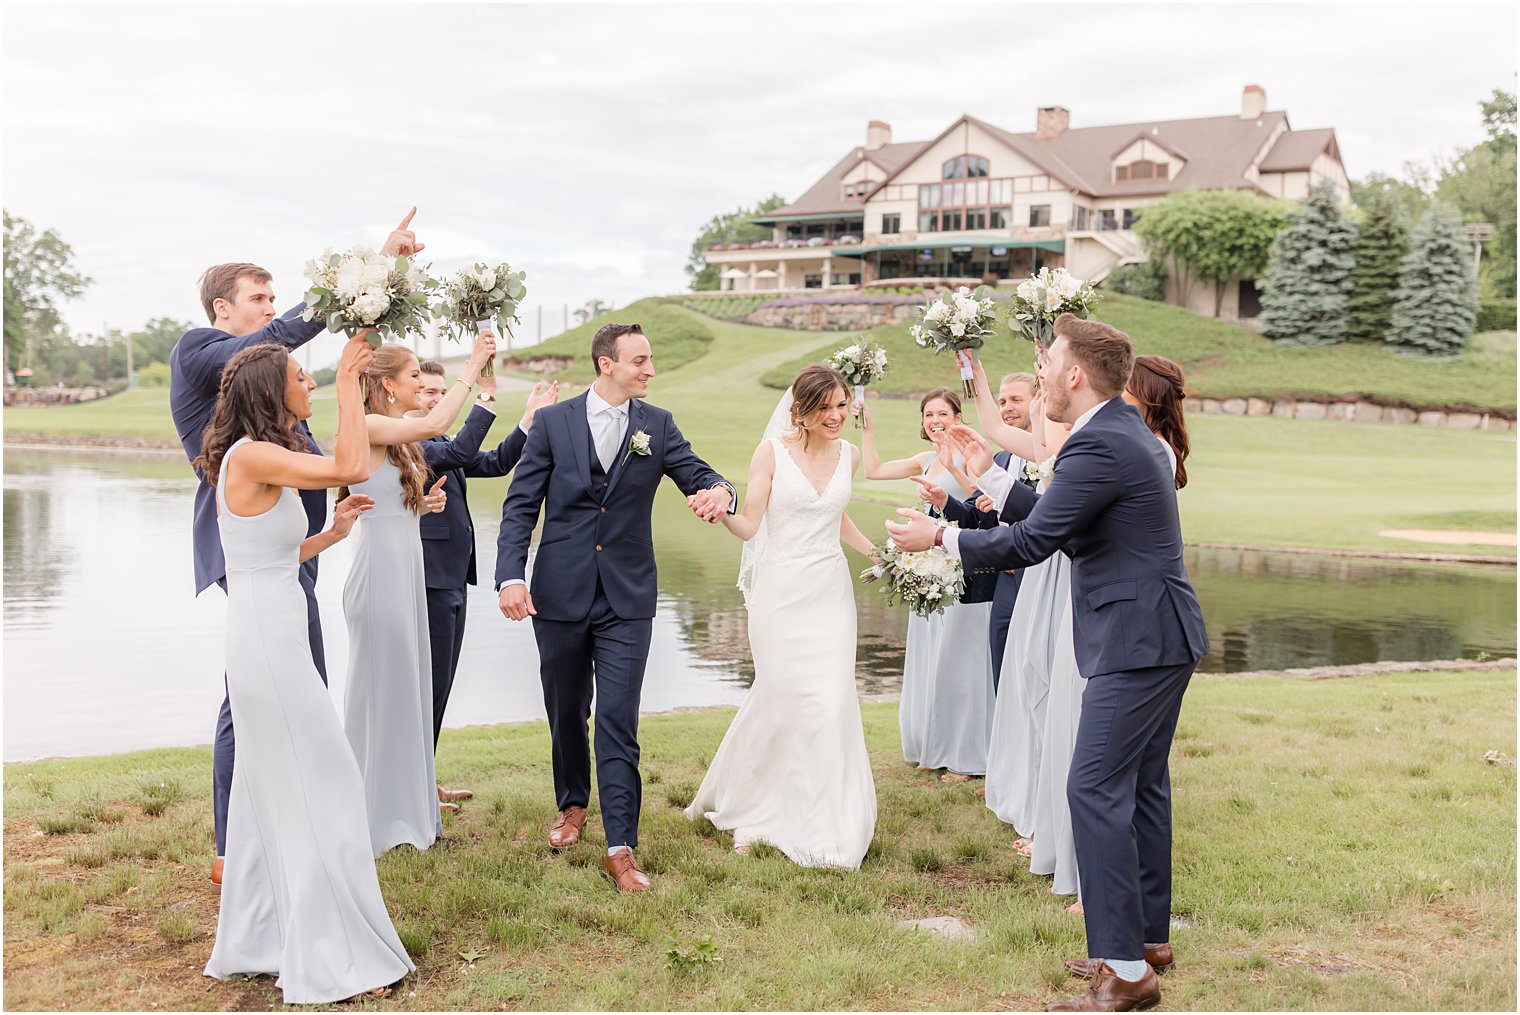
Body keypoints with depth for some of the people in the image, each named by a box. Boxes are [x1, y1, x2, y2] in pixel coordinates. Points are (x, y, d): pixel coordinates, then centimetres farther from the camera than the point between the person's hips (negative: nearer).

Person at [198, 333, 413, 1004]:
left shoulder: (264, 459, 14)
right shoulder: (252, 455, -15)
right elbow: (352, 467, -26)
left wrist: (335, 531, 15)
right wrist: (348, 381, -19)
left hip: (268, 639, 10)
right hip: (268, 640, -10)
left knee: (270, 792, 16)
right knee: (317, 789, -3)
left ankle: (252, 943, 27)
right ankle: (331, 958, 6)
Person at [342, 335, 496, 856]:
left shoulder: (398, 438, 14)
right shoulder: (368, 429, -14)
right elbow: (435, 423, -29)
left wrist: (423, 504, 6)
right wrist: (472, 367, -25)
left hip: (406, 573, 9)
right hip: (381, 573, -9)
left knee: (406, 688, 14)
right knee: (380, 689, 0)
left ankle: (403, 808, 25)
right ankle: (375, 816, 11)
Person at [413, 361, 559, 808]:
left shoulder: (437, 442, 17)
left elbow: (495, 463, 13)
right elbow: (458, 453, -27)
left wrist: (529, 420, 3)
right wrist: (486, 402, -28)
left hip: (452, 579, 10)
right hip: (429, 581, -10)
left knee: (438, 685, 14)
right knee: (430, 684, -5)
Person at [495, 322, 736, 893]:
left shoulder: (657, 426, 4)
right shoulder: (553, 422, -1)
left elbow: (697, 476, -3)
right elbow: (521, 505, -2)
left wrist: (719, 491, -29)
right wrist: (511, 576, -15)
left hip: (627, 599, 0)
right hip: (560, 594, 1)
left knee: (618, 723, -7)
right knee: (566, 713, 16)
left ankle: (620, 847, -4)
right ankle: (573, 806, 40)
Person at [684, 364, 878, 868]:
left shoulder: (848, 455, 8)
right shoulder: (773, 451, -5)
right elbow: (749, 525, -9)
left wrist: (876, 553, 23)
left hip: (830, 592, 4)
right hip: (781, 593, -4)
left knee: (832, 703, -2)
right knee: (783, 699, -3)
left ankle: (826, 826, 13)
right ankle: (752, 811, 20)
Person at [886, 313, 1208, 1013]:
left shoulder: (1099, 445, -19)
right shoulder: (1123, 431, 14)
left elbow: (1031, 542, -19)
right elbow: (1053, 517, 19)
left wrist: (939, 537, -7)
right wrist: (991, 476, 21)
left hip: (1137, 641, -11)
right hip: (1161, 638, 11)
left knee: (1096, 790, -10)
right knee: (1141, 785, 17)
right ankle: (1150, 936, 27)